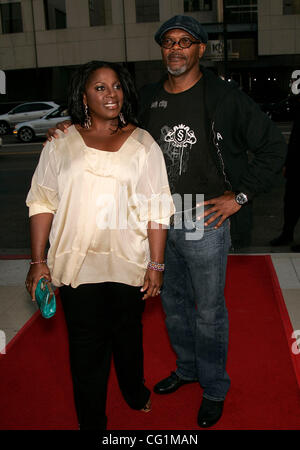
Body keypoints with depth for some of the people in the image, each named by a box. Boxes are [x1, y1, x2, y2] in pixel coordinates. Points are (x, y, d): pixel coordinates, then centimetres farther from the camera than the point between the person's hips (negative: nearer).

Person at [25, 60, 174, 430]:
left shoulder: (143, 144, 0)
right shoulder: (61, 143, 1)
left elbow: (157, 208, -1)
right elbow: (42, 202, 1)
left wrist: (156, 264, -4)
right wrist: (38, 261, -3)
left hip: (130, 264, 1)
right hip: (77, 265, 0)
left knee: (128, 333, 20)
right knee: (87, 345, 7)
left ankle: (135, 392, 49)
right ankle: (92, 421, 28)